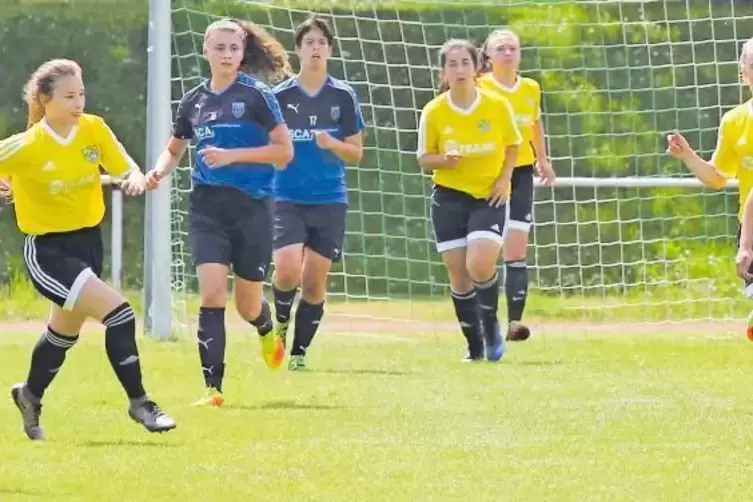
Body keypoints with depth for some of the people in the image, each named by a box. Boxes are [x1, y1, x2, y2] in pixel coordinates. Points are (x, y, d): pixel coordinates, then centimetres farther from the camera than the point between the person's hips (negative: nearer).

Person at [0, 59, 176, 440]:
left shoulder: (94, 129, -6)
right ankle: (138, 403, -11)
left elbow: (126, 168, -1)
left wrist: (135, 179, -19)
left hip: (88, 243, 6)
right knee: (118, 312, -22)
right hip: (47, 251, -6)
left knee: (64, 331, 25)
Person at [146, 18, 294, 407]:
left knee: (247, 304, 7)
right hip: (207, 206, 2)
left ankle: (267, 332, 45)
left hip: (251, 206, -2)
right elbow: (175, 149, 22)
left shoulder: (256, 96, -6)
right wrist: (160, 171, 0)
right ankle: (213, 388, -12)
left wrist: (232, 155, -17)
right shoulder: (194, 101, 7)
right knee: (212, 294, -14)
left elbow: (284, 151, -8)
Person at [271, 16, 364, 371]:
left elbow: (356, 154, 5)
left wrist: (332, 144, -14)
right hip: (288, 198, -1)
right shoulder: (280, 96, 1)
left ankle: (299, 351, 15)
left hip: (329, 200, 1)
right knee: (287, 271, -19)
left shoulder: (343, 96, 3)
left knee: (314, 281, 0)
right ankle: (281, 319, 13)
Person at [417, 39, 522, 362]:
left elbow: (513, 145, 8)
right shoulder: (434, 112, -5)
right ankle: (474, 346, 18)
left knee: (480, 265, -19)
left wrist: (504, 177, -7)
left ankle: (491, 325, 9)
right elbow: (424, 158, 3)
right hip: (449, 197, 2)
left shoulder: (497, 105, -6)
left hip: (490, 196, -2)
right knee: (458, 274, 2)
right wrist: (444, 159, -19)